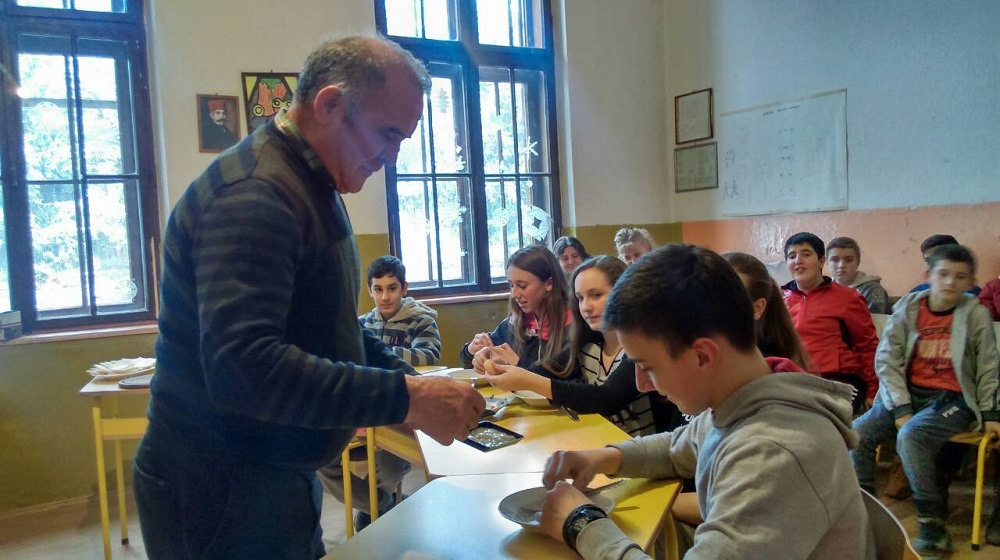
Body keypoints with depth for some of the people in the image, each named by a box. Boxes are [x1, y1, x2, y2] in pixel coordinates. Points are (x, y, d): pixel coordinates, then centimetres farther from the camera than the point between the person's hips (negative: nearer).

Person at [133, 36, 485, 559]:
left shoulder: (312, 188, 11)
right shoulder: (253, 193, -23)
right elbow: (242, 366, -33)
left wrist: (409, 379, 3)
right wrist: (405, 399, -31)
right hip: (219, 499, -9)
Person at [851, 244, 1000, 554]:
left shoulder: (975, 314, -2)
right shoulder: (907, 307, 1)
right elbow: (886, 360, -2)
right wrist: (901, 409, -10)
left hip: (954, 399, -3)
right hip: (909, 392, 3)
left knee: (910, 435, -31)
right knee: (857, 431, -17)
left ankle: (933, 524, -18)